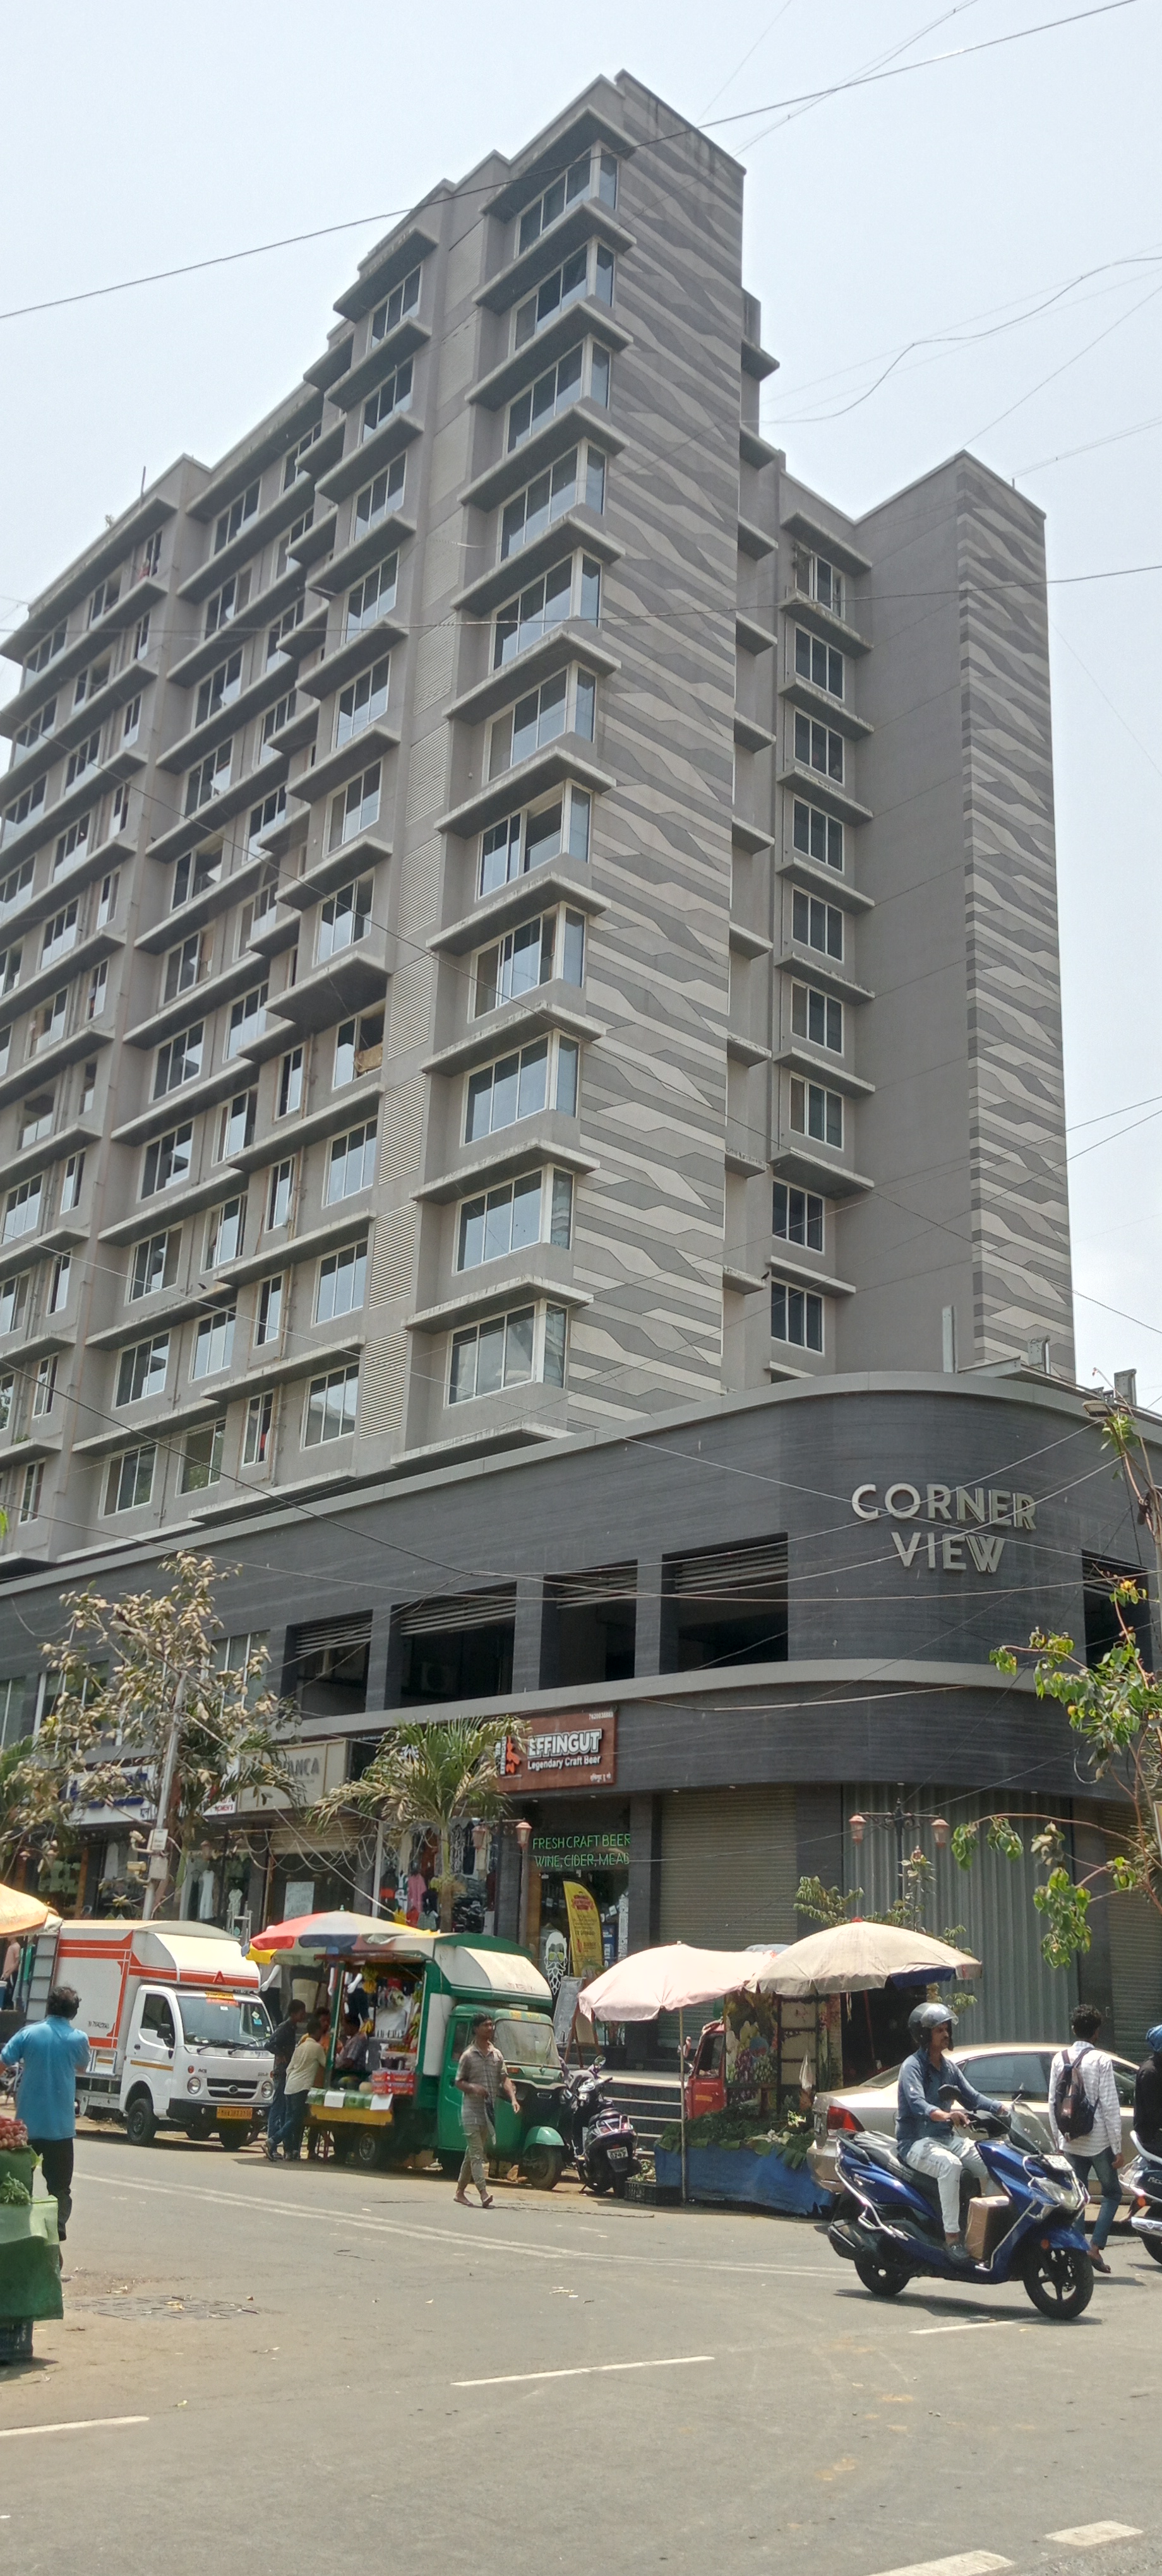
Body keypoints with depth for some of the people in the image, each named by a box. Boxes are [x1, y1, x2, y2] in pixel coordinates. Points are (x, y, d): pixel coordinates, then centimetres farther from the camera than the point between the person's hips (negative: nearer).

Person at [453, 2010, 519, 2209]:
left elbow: (505, 2079, 4)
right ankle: (483, 2194, -19)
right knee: (476, 2154, -10)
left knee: (473, 2152, 12)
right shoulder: (468, 2056, -4)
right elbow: (459, 2081, -1)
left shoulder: (497, 2055, 9)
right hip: (472, 2109, -5)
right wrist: (473, 2088, -20)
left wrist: (513, 2098, -11)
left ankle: (460, 2191, 22)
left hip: (489, 2110, 5)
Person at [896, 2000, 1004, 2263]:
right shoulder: (912, 2067, -11)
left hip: (947, 2138, 8)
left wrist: (1001, 2108, -5)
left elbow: (972, 2097, 14)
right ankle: (952, 2236, -31)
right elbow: (917, 2104, -28)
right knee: (950, 2165, -35)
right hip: (916, 2142, -8)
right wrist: (946, 2115, -46)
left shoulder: (949, 2067, 14)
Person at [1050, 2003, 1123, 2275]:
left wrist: (1059, 2140, 14)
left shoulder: (1060, 2059, 3)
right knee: (1112, 2193, 12)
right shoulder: (1101, 2060, -12)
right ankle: (1096, 2247, 0)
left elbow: (1053, 2103, 5)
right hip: (1098, 2142, -4)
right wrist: (1117, 2147, -8)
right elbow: (1110, 2106, -14)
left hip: (1071, 2143, 4)